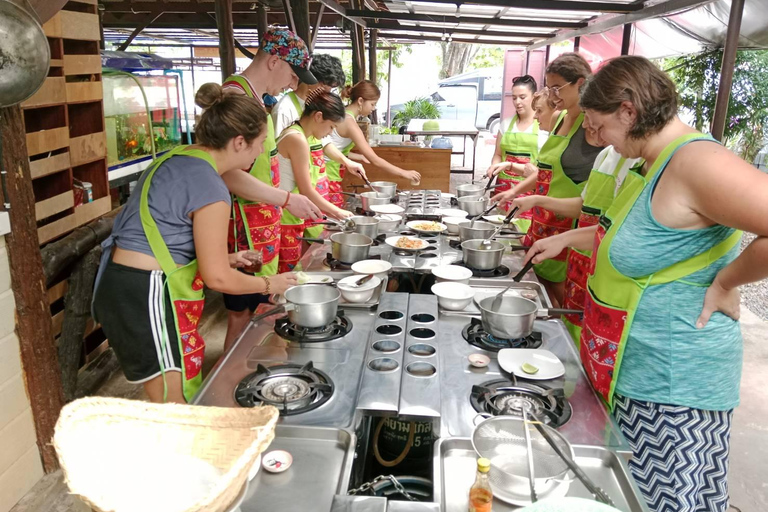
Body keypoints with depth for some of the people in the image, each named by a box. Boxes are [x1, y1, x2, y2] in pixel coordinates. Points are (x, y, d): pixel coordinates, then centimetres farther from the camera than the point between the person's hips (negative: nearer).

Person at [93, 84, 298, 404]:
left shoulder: (175, 158, 8)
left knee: (188, 393, 19)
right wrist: (269, 285, 1)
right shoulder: (210, 188, -19)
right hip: (147, 297, -9)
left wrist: (221, 257, 18)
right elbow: (218, 278, -14)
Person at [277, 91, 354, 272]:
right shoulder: (298, 140, -17)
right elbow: (306, 191, -15)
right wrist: (337, 211, -3)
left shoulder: (293, 134, 12)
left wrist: (330, 211, 13)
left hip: (290, 219, 10)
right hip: (285, 222, -10)